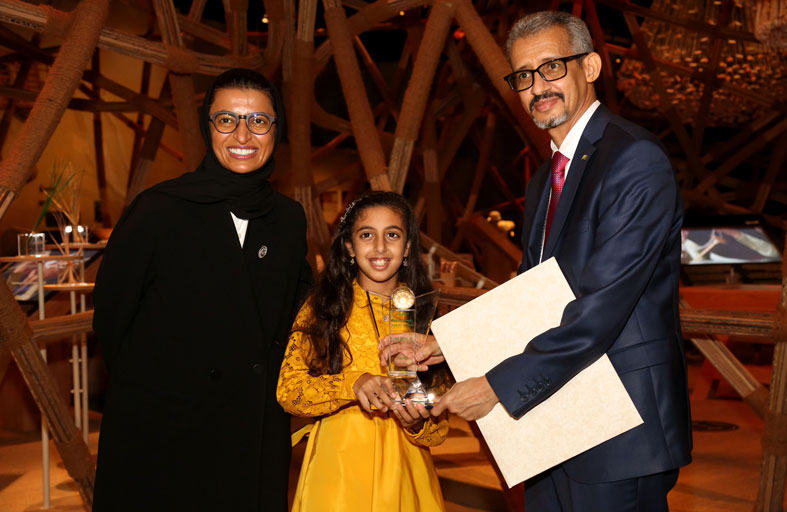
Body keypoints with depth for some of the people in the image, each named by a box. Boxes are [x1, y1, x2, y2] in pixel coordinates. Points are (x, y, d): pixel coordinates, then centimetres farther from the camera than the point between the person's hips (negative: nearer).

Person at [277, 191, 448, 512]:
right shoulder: (322, 307, 0)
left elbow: (439, 430, 5)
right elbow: (288, 391, -9)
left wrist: (416, 422, -17)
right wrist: (352, 384, -23)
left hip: (403, 472, 2)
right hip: (337, 469, -2)